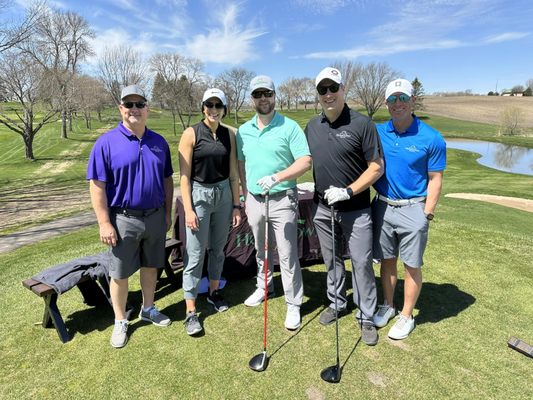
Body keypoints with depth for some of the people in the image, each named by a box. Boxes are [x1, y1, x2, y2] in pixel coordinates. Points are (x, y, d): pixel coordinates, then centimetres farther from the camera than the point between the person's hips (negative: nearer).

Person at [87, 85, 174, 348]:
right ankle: (120, 322, 29)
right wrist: (104, 223, -13)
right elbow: (97, 185, -10)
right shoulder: (106, 143, -8)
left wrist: (167, 213, 9)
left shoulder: (159, 142, 4)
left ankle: (148, 309, 39)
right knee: (120, 273, 9)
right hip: (123, 219, -3)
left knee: (151, 266, 18)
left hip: (155, 216, 4)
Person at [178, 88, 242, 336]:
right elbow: (184, 175, -8)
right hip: (199, 195, -4)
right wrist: (188, 209, -13)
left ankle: (214, 292, 36)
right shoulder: (191, 134, -7)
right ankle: (190, 311, 10)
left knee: (218, 248, 16)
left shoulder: (229, 135, 5)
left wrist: (236, 205, 6)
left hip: (224, 194, 4)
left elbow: (233, 173, 8)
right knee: (195, 254, -1)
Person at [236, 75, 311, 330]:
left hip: (282, 200, -5)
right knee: (261, 250, 20)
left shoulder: (290, 127, -8)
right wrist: (246, 196, 11)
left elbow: (305, 161, -14)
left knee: (287, 255, -1)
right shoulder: (243, 130, 7)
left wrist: (277, 177, -27)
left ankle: (293, 305, 13)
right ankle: (264, 286, 41)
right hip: (254, 199, 5)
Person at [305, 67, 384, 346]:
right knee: (332, 260, 18)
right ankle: (336, 303, 37)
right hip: (322, 208, 5)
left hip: (355, 209, -4)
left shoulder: (362, 124, -10)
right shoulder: (312, 126, 6)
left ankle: (366, 317, 22)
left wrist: (348, 191, -20)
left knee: (361, 263, 5)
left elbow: (377, 167, -11)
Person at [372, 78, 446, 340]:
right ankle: (388, 305, 34)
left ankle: (406, 316, 25)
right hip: (382, 206, 3)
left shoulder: (431, 138, -8)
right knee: (387, 260, 15)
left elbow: (435, 179, -5)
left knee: (412, 265, 7)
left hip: (412, 209, -3)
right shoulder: (377, 132, 1)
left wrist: (426, 214, -9)